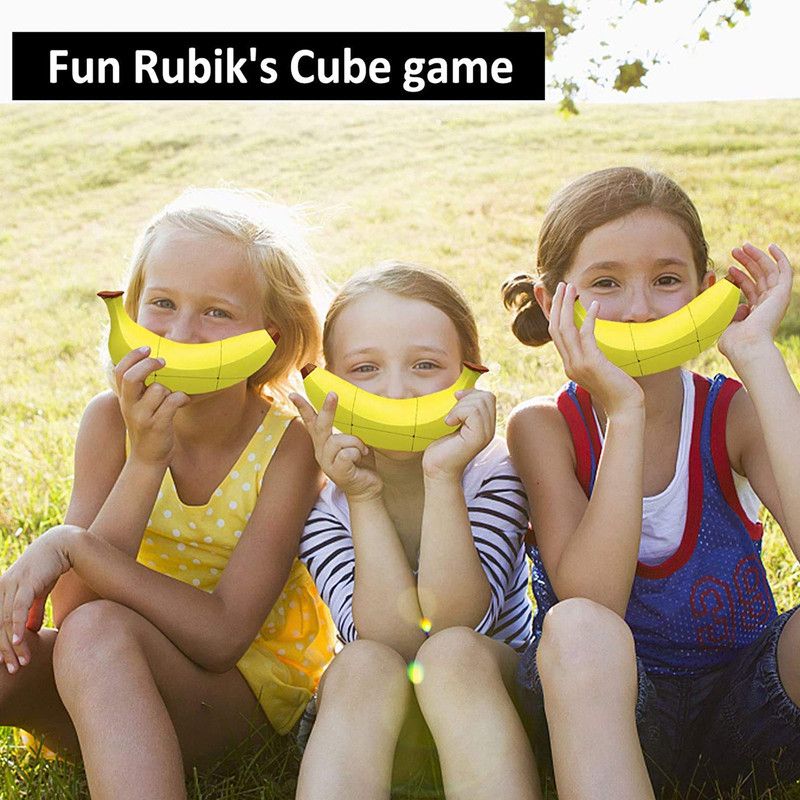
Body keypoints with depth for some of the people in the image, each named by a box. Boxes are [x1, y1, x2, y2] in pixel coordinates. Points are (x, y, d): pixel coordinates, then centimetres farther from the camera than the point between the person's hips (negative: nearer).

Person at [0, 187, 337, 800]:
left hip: (247, 691, -2)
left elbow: (221, 637, -22)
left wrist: (69, 546, -28)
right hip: (111, 699, 3)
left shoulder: (291, 446, -18)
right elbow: (71, 609, -17)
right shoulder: (113, 419, -10)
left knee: (97, 633, -32)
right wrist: (146, 461, -28)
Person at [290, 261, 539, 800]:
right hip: (367, 730, 1)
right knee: (365, 666, -32)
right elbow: (394, 640, -22)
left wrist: (443, 479, -33)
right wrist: (364, 497, -29)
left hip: (496, 694, 0)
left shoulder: (493, 472, -13)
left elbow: (454, 624, -25)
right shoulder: (320, 499, -11)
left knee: (454, 652, -33)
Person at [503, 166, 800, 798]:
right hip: (610, 709, -1)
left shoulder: (736, 414, -7)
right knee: (577, 630, -35)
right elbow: (590, 608, -24)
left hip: (746, 702, 2)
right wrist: (625, 414, -30)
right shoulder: (545, 426, -9)